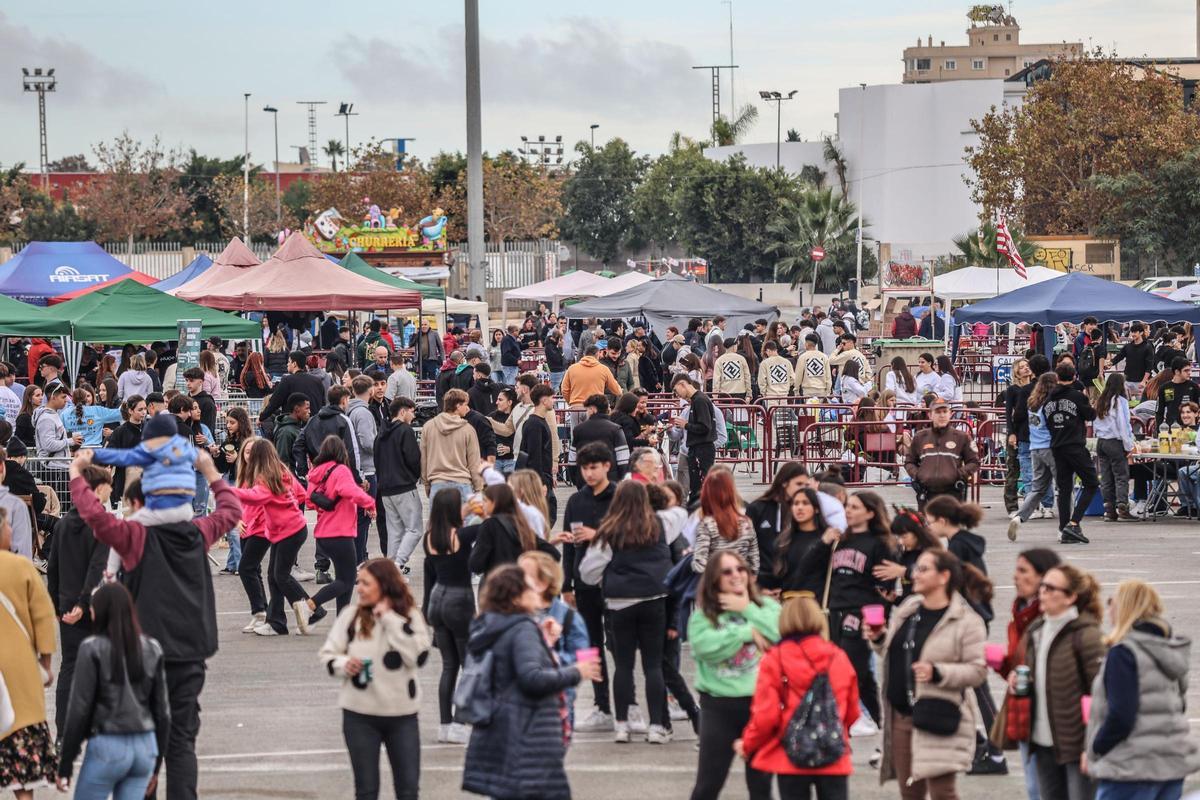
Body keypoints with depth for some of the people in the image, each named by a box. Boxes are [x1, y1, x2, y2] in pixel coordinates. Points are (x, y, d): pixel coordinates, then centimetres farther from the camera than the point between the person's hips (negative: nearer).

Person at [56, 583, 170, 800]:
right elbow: (162, 709, 9)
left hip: (108, 747, -5)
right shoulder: (152, 649, 6)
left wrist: (65, 765, -3)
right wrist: (156, 762, 18)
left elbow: (79, 709, -9)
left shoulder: (93, 649, -9)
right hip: (145, 745, 5)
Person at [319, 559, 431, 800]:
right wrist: (343, 664, -17)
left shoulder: (410, 616, -3)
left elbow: (418, 655, -17)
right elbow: (328, 654, 5)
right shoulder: (351, 615, -1)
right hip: (359, 714, 0)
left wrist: (390, 618, -17)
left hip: (401, 713, 0)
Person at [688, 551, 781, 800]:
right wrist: (747, 632, -14)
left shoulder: (767, 606, 5)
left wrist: (747, 609, -11)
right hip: (719, 705, -2)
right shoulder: (703, 614, 0)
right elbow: (706, 647, -19)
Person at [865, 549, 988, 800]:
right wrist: (879, 639, 3)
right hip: (900, 716, 7)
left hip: (937, 720, -7)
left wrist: (938, 673, -26)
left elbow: (978, 670, -14)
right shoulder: (906, 610, 11)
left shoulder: (966, 621, -10)